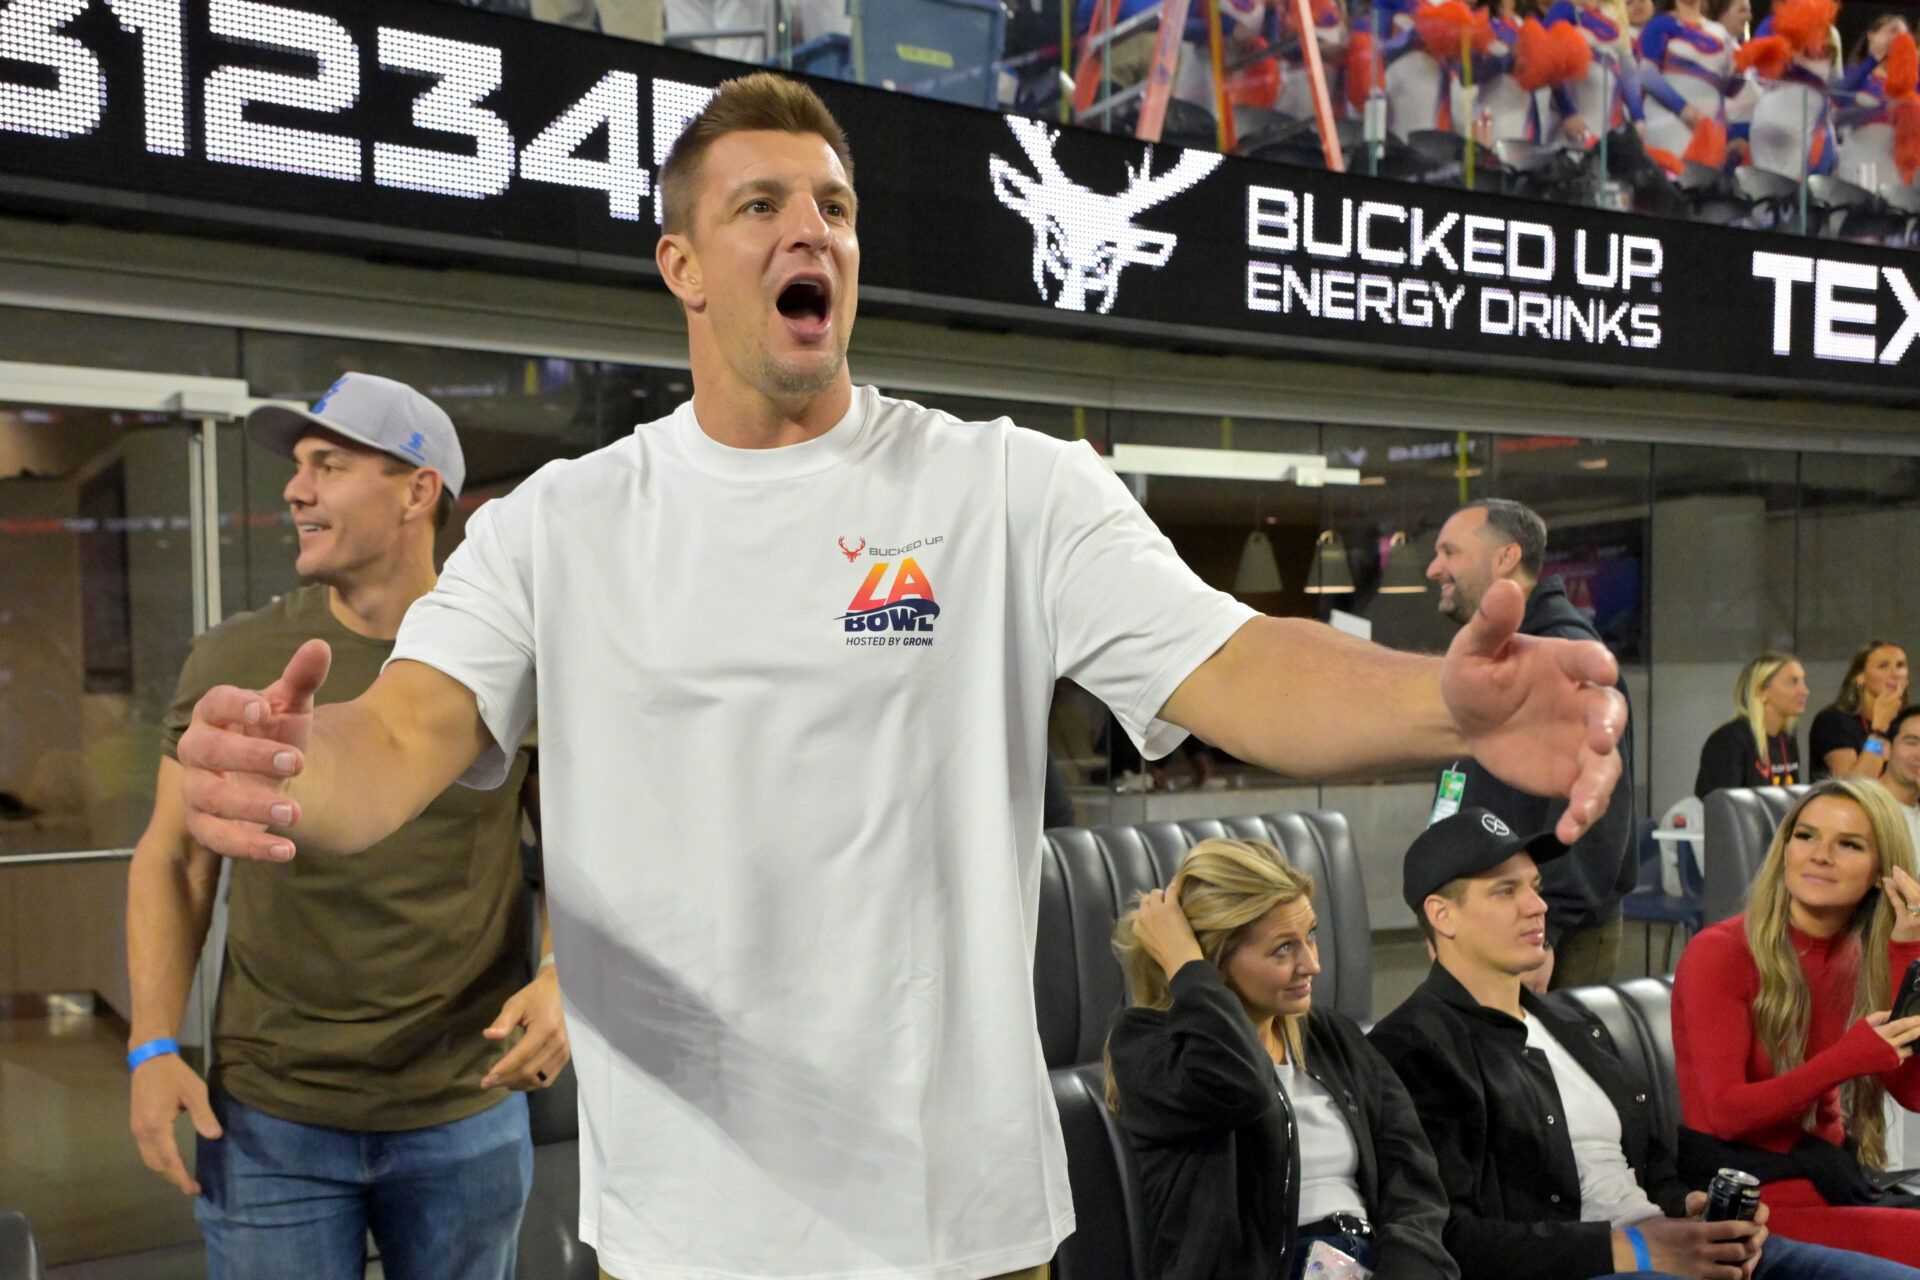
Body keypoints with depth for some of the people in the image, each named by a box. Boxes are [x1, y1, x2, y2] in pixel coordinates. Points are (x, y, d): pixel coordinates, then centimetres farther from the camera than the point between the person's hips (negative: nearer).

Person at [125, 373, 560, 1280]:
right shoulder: (234, 661, -1)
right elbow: (172, 859, 4)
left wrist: (566, 976, -15)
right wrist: (153, 1048, -5)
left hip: (467, 1114, 0)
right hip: (269, 1118, 0)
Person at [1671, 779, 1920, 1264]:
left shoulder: (1861, 960, 8)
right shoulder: (1720, 952, -10)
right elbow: (1725, 1112, -16)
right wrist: (1849, 1059, -27)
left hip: (1833, 1178, 7)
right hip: (1748, 1188, -7)